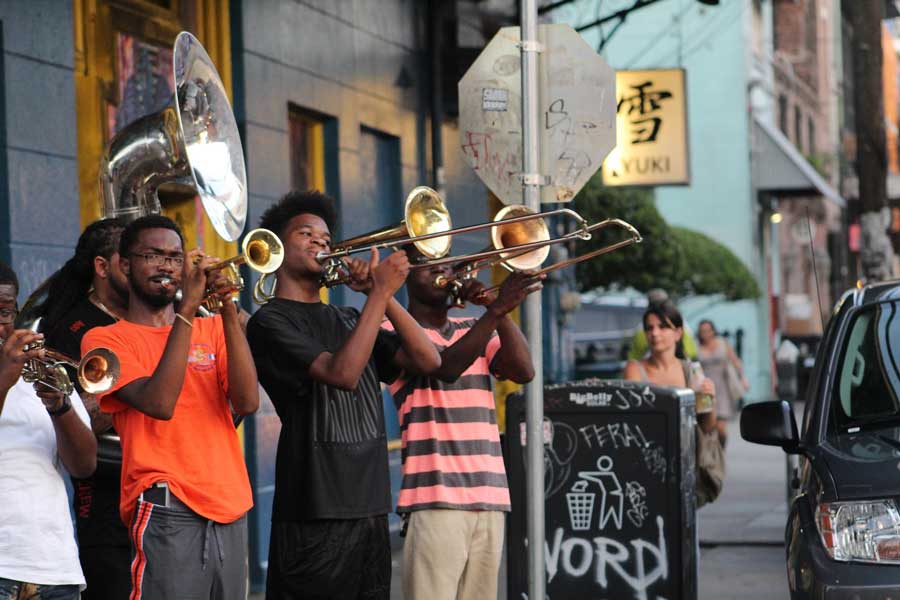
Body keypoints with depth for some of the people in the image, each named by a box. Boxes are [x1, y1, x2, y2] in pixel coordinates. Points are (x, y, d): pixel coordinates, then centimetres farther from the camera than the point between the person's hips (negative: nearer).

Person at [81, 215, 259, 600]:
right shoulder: (106, 338, 4)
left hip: (230, 508, 5)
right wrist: (187, 308, -14)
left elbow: (246, 402, -1)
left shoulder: (210, 329, 16)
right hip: (168, 508, -5)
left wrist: (228, 311, -9)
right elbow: (159, 403, -14)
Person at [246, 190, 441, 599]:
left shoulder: (349, 320, 19)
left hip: (371, 508, 7)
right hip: (316, 515, -7)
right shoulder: (270, 322, -4)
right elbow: (343, 374, -19)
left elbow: (427, 360, 8)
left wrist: (382, 294, 0)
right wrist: (380, 292, -15)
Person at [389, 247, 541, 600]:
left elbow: (524, 371, 5)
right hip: (434, 496, -6)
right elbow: (445, 368, -16)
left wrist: (498, 308, -5)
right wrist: (496, 309, -23)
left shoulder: (474, 329, 20)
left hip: (489, 495, 6)